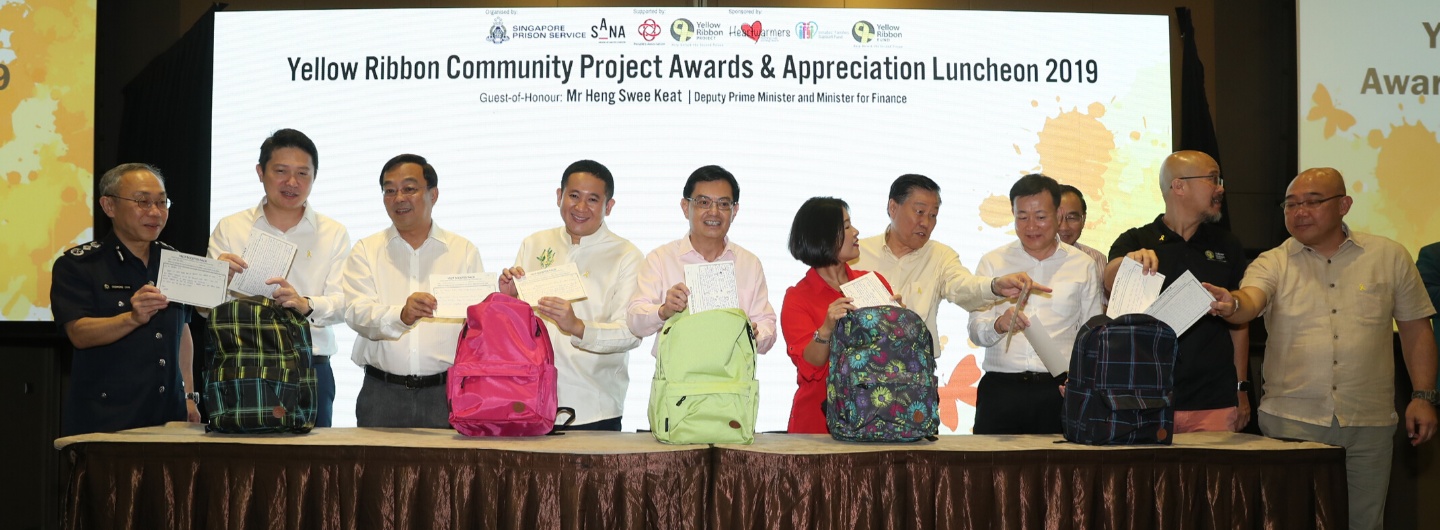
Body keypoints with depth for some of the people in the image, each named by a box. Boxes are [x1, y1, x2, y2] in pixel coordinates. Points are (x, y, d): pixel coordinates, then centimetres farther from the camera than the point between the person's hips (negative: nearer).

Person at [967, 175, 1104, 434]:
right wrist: (1000, 324, -20)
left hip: (1058, 391, 0)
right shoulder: (992, 262, 11)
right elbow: (975, 332, 2)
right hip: (1000, 389, 0)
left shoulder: (1084, 265, 12)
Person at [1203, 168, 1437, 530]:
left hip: (1368, 423, 1)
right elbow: (1250, 303, -18)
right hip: (1291, 419, -1)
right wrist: (1231, 305, -42)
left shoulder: (1389, 256, 7)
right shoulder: (1273, 263, 3)